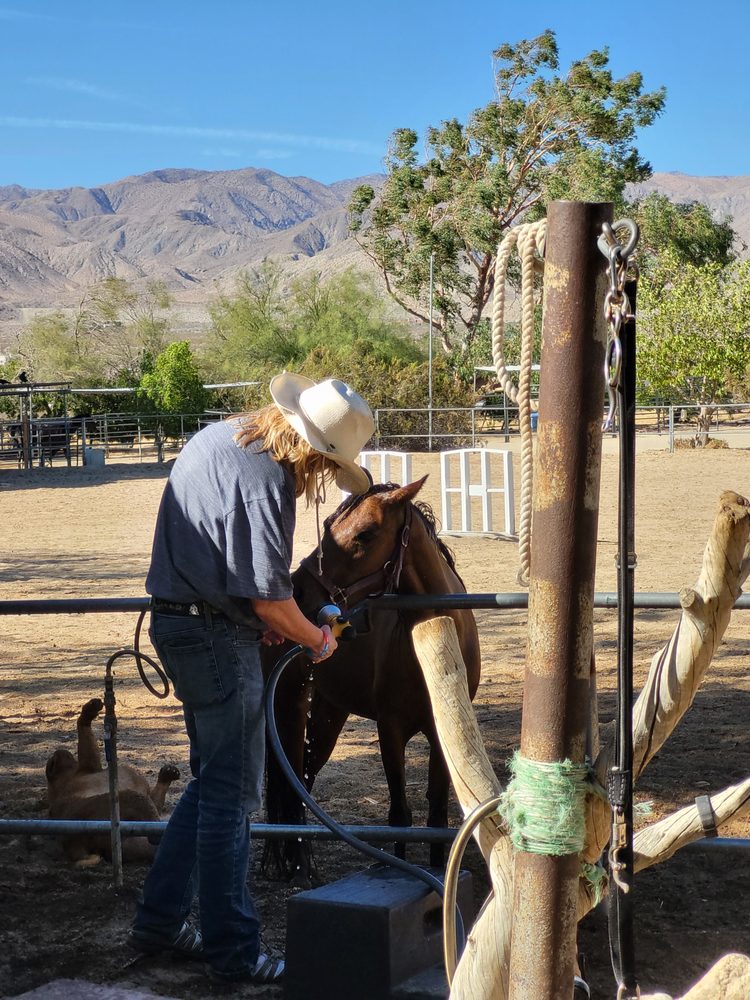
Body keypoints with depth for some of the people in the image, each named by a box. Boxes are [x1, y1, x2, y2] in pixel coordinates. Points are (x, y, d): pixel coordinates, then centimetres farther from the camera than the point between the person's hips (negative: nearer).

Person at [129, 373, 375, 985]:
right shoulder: (265, 480, -23)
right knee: (231, 795, -1)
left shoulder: (219, 436, 8)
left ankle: (160, 919, 26)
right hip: (216, 637, -10)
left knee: (211, 782, 20)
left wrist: (261, 614, 14)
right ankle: (232, 952, 8)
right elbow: (272, 599, -21)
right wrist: (318, 640, -3)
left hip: (178, 620, 10)